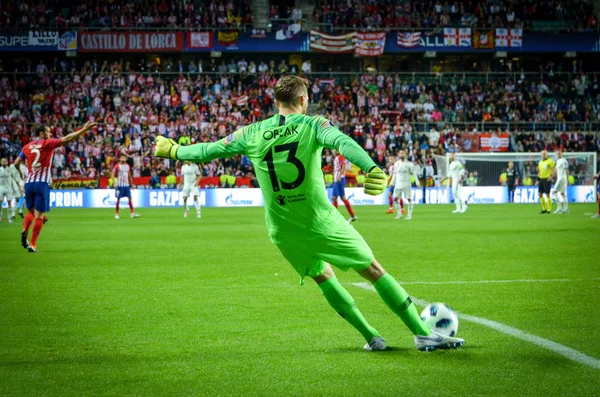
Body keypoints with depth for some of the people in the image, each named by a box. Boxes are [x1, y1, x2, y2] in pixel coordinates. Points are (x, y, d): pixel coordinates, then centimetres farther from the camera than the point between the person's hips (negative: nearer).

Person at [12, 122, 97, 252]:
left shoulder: (27, 147, 9)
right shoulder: (47, 144, -4)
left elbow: (16, 163, 10)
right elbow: (67, 138, -8)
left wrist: (21, 173, 29)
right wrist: (84, 129, -6)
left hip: (29, 183, 5)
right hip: (42, 183, -5)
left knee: (31, 211, 19)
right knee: (39, 215, -1)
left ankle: (24, 231, -9)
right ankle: (32, 244, -4)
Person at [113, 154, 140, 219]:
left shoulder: (127, 166, 12)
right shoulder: (117, 166, -4)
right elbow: (113, 175, -6)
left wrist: (131, 184, 17)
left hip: (127, 185, 5)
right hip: (120, 185, -5)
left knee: (130, 198, 0)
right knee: (118, 199, -1)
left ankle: (132, 213, 1)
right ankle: (116, 214, 7)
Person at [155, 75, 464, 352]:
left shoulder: (252, 134, 2)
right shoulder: (312, 125, -7)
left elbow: (208, 150, 10)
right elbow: (343, 143, -27)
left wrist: (174, 150, 27)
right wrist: (372, 169, -43)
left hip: (283, 233, 4)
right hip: (322, 223, -4)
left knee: (323, 276, 24)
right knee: (374, 270, 6)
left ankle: (371, 337, 20)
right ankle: (423, 334, 8)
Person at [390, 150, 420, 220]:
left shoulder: (409, 164, -2)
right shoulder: (396, 164, 10)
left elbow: (414, 174, 0)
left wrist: (417, 183, -5)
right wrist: (392, 183, 17)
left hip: (406, 184, -3)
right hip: (398, 184, 3)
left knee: (409, 199, -4)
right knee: (396, 198, -6)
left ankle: (409, 215, 5)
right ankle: (399, 214, 5)